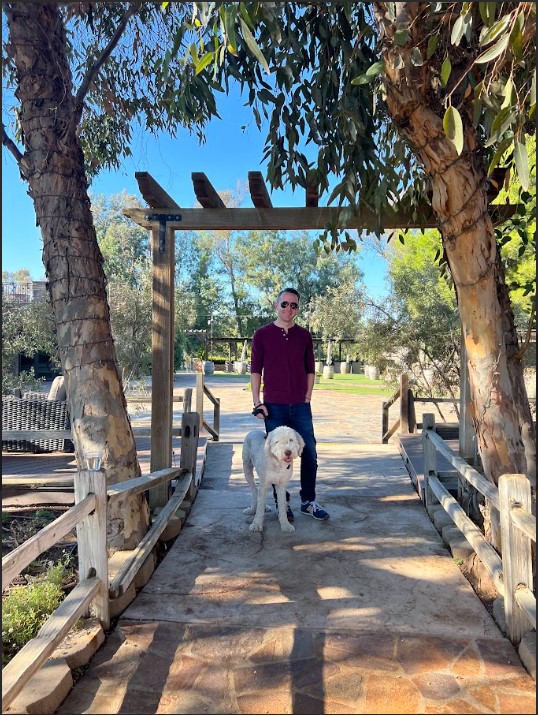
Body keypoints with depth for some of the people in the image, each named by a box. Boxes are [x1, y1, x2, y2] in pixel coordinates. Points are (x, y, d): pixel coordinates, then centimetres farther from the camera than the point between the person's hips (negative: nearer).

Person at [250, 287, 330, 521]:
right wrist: (257, 402, -5)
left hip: (300, 405, 3)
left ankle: (308, 501, 20)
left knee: (309, 454, 5)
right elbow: (255, 370, 1)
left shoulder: (304, 335, 8)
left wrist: (307, 398, 4)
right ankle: (282, 503, 19)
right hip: (274, 406, -2)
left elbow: (310, 369, 11)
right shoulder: (262, 334, 1)